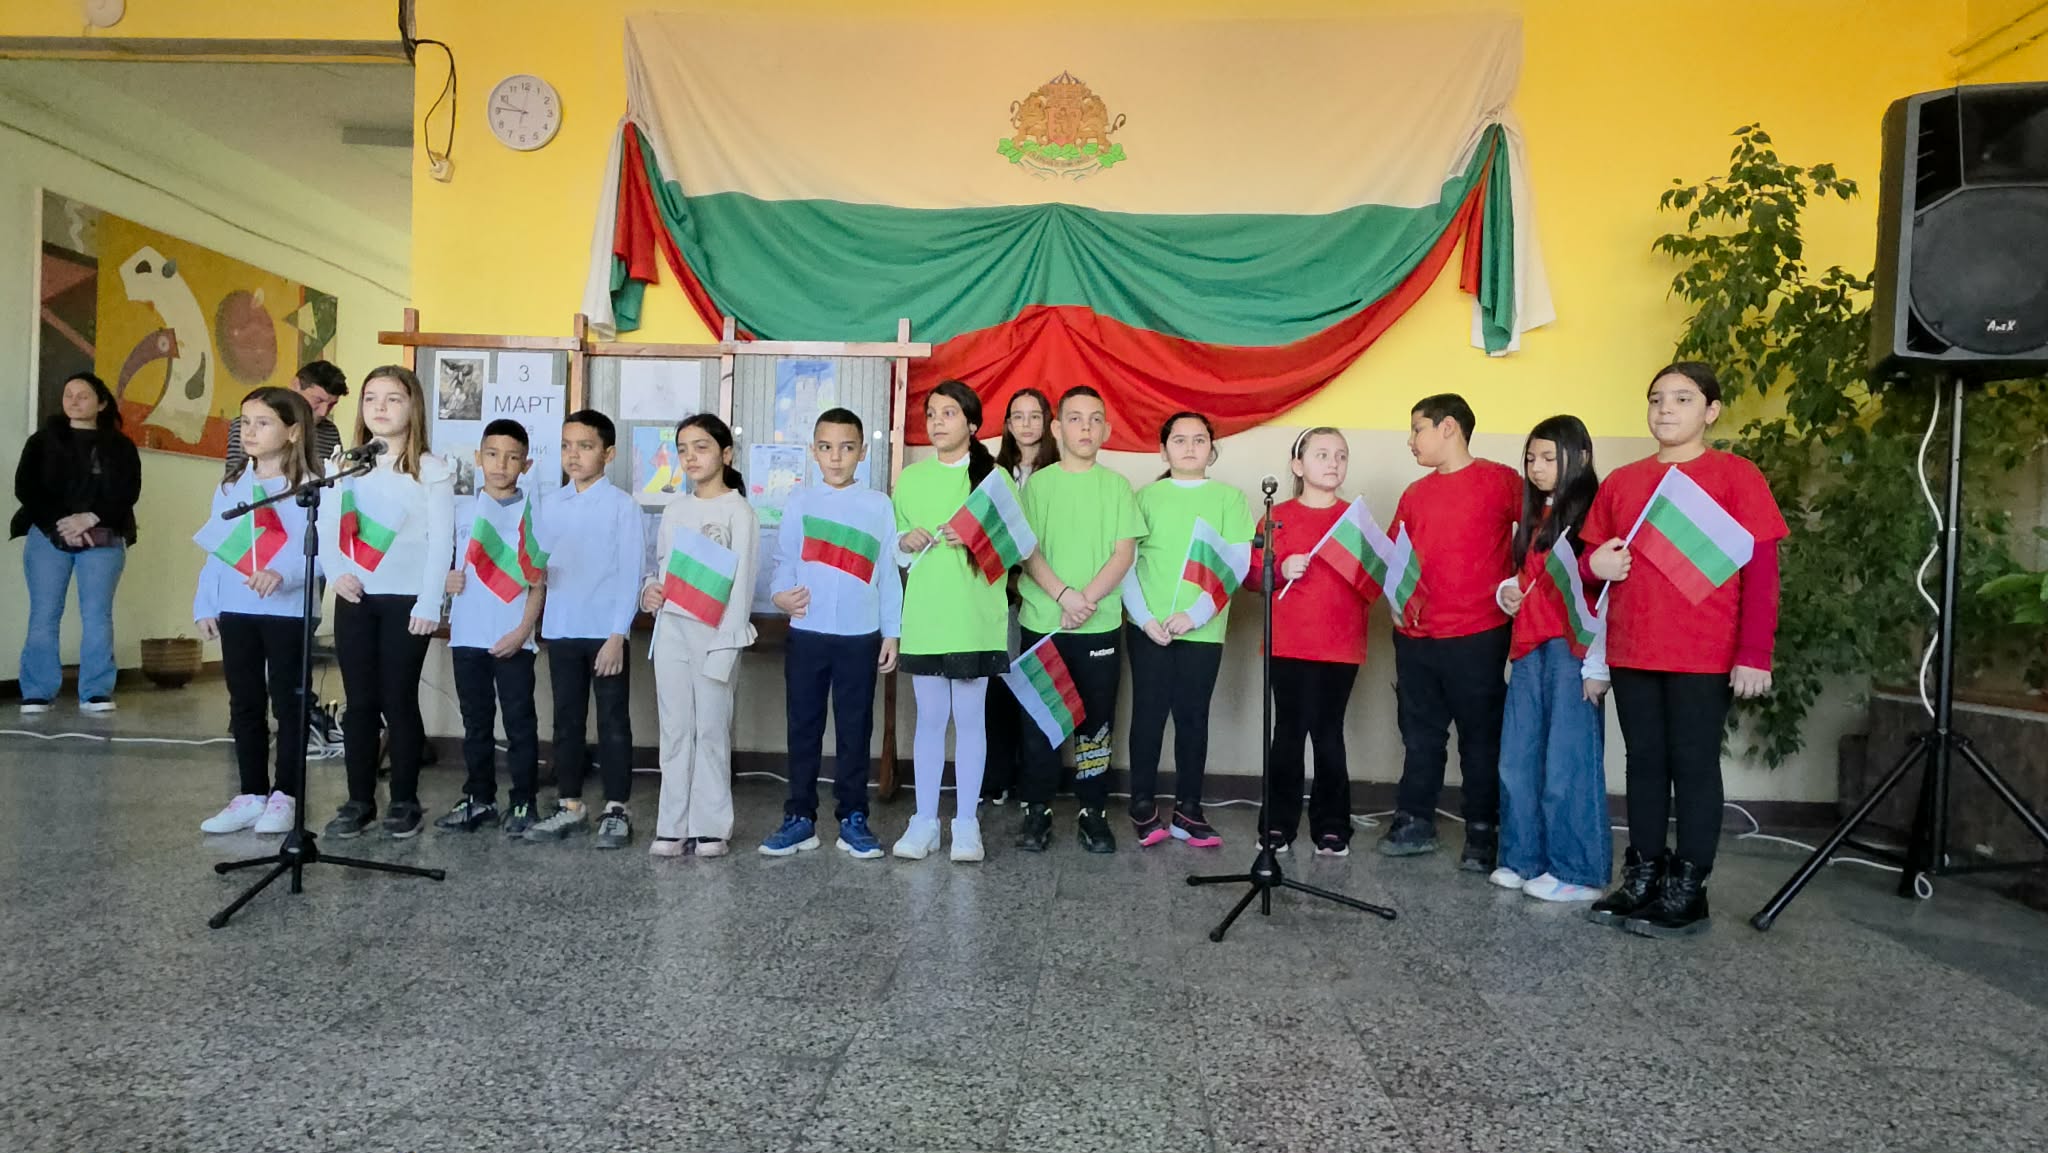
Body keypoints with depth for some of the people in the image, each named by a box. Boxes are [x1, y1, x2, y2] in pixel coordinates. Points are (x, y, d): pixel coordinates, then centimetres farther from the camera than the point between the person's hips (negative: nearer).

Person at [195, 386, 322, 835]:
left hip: (287, 611, -6)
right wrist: (205, 605, 10)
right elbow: (216, 549, 13)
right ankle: (251, 794, 21)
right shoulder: (230, 486, 12)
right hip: (235, 611, 6)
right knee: (244, 705, 12)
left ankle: (285, 796, 12)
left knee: (288, 703, 3)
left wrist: (281, 573, -35)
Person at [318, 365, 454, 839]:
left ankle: (405, 801, 12)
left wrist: (429, 605, -14)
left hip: (406, 600, -4)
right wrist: (337, 573, -9)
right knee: (360, 702, 7)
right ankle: (359, 800, 16)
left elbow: (441, 541, -8)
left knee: (399, 700, 1)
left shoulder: (431, 470, -4)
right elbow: (327, 527, 9)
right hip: (355, 599, 4)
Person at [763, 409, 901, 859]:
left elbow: (888, 573, 4)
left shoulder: (879, 505, 2)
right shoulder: (799, 502, 4)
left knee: (855, 730, 7)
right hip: (806, 634, 1)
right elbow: (785, 559, 5)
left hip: (860, 637, -1)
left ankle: (853, 819, 16)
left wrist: (892, 633, 3)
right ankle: (800, 818, 17)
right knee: (803, 728, 7)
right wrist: (781, 593, -16)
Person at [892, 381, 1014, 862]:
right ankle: (924, 819, 18)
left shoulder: (994, 477, 0)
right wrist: (906, 542, -7)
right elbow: (895, 552, 14)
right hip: (923, 618, 2)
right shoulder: (910, 478, 8)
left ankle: (966, 821, 16)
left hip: (975, 618, -2)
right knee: (929, 718, 9)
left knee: (969, 717, 5)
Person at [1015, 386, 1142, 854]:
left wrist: (1088, 598, -15)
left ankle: (1093, 813, 16)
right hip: (1041, 624, 0)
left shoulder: (1117, 486, 6)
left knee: (1096, 722, 5)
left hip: (1100, 627, 0)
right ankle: (1037, 810, 15)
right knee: (1040, 721, 5)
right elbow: (1027, 551, -2)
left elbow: (1124, 553, -1)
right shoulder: (1037, 484, 4)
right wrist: (1063, 595, -17)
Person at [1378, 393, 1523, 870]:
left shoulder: (1500, 480, -4)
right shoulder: (1414, 495, 12)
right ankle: (1414, 823, 23)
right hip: (1415, 637, 5)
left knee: (1480, 737, 5)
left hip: (1478, 635, -5)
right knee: (1420, 734, 12)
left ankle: (1483, 834, 15)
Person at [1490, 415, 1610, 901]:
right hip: (1529, 651, 8)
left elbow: (1604, 593, -13)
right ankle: (1524, 859, 19)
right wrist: (1507, 591, 4)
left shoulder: (1590, 513, -6)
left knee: (1568, 763, -3)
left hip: (1572, 653, -8)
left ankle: (1578, 872, 6)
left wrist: (1596, 666, -18)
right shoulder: (1534, 515, 18)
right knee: (1518, 761, 9)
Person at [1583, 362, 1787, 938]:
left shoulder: (1736, 477, -3)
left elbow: (1761, 571, -7)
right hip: (1630, 651, 5)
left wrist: (1754, 653, -13)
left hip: (1704, 655, -4)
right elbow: (1591, 556, 18)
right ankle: (1641, 879, 21)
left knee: (1694, 766, 3)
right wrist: (1594, 565, -7)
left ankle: (1687, 891, 13)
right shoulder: (1621, 481, 10)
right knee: (1644, 763, 11)